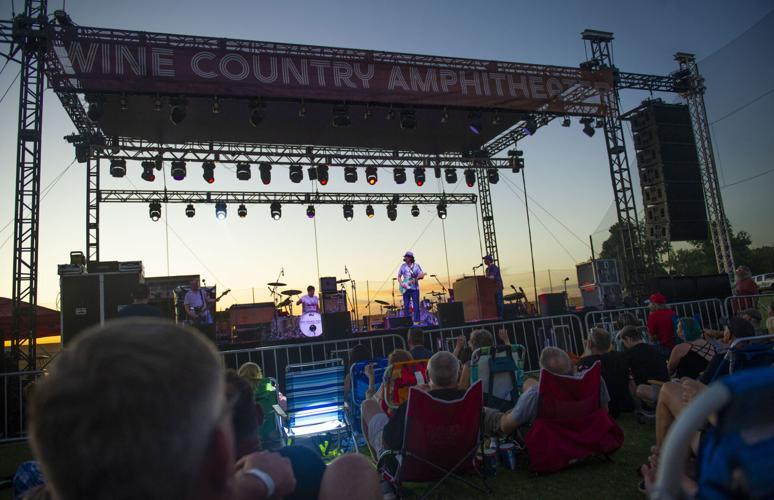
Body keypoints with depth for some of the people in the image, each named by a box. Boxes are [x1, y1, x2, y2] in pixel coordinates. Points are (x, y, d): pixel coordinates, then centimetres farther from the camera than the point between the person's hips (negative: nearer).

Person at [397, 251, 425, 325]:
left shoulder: (416, 266, 2)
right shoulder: (403, 266, 8)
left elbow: (422, 276, -3)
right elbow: (399, 276, 11)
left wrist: (416, 278, -22)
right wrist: (401, 284, -5)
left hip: (414, 288, -2)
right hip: (406, 288, 2)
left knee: (416, 305, -2)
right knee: (406, 305, 1)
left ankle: (416, 321, 3)